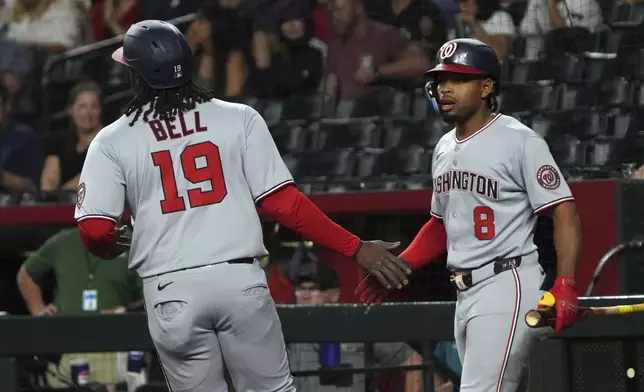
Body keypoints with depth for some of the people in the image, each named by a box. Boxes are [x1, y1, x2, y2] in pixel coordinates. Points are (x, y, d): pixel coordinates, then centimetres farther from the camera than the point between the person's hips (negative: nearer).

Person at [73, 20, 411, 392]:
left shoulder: (113, 141, 3)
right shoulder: (239, 119, 4)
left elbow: (95, 230, -7)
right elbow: (283, 202, -3)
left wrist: (113, 245, 18)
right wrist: (355, 248, 0)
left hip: (170, 293, 0)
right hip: (241, 279, 0)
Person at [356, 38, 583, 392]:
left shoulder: (520, 141, -9)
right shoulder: (444, 149, 16)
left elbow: (564, 213, -13)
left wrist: (565, 284, -26)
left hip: (507, 287, -9)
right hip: (465, 296, 9)